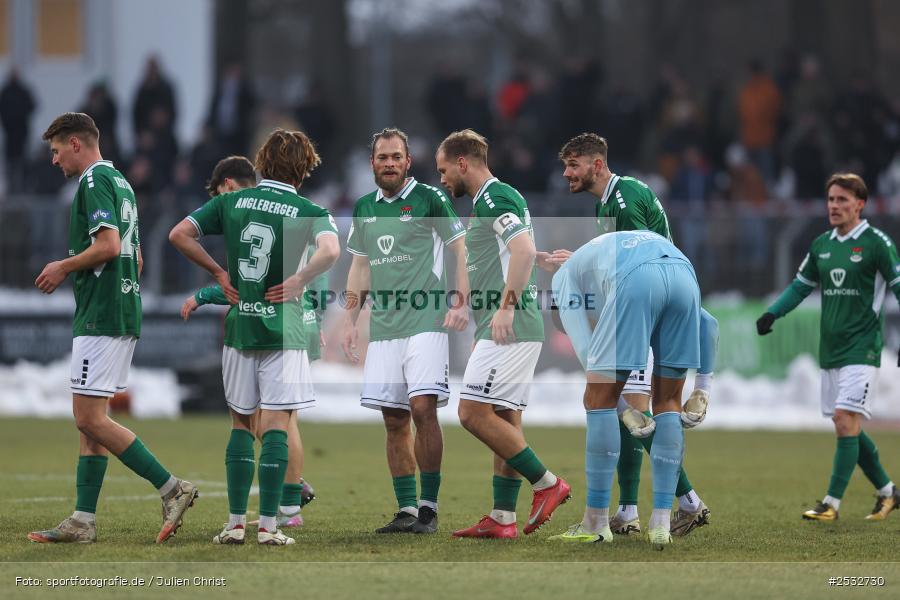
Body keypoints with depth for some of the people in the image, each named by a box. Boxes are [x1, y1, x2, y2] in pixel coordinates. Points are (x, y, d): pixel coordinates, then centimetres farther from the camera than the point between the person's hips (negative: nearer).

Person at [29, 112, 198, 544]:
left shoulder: (94, 181, -12)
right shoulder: (119, 182, 19)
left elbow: (108, 246, -23)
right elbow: (134, 257, 25)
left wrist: (63, 266, -9)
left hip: (100, 319, -10)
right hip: (123, 315, 10)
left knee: (90, 419, -10)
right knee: (91, 420, 9)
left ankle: (171, 488, -12)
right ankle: (83, 520, 7)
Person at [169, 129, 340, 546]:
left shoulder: (231, 202, 5)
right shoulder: (308, 211, -5)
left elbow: (179, 234, -1)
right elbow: (330, 250, -25)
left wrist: (218, 273, 6)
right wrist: (298, 281, -10)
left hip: (238, 326, 3)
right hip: (282, 328, -3)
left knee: (241, 423, 13)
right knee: (275, 425, -1)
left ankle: (235, 523, 9)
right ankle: (268, 525, -6)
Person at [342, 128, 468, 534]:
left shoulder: (429, 200, -1)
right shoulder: (364, 208, 15)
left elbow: (460, 250, 0)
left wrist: (461, 303, -11)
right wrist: (350, 321, 17)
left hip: (426, 322, -5)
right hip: (383, 329, 5)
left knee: (423, 408, -15)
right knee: (394, 420, 3)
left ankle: (429, 508, -9)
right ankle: (406, 510, 7)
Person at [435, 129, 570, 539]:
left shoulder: (494, 198, -11)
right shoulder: (489, 201, 21)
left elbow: (524, 248, -24)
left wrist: (506, 306, -27)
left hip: (509, 330, -11)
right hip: (511, 331, 11)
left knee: (474, 413, -12)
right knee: (505, 421, 8)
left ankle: (546, 483, -7)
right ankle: (502, 519, 7)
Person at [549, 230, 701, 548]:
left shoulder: (564, 275, 32)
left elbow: (586, 351, 18)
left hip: (636, 281, -5)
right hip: (685, 275, 5)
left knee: (599, 399, 6)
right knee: (668, 402, 15)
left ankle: (596, 523, 7)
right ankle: (661, 523, 11)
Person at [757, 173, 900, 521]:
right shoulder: (822, 245, 11)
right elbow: (801, 285, 22)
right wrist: (772, 314, 8)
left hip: (861, 348, -7)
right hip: (830, 349, 7)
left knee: (846, 421, -15)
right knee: (847, 428, 9)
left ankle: (832, 503, -13)